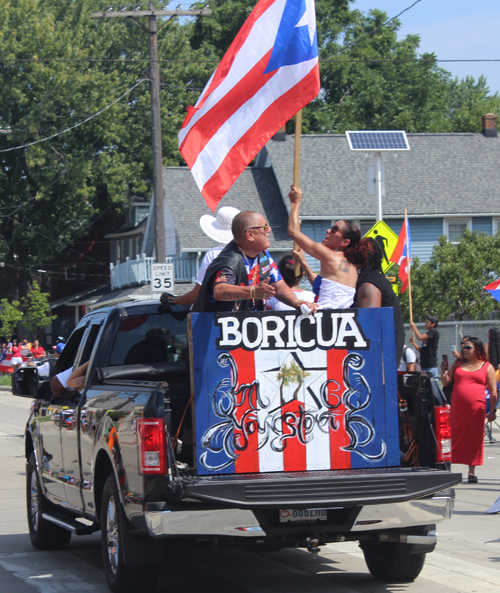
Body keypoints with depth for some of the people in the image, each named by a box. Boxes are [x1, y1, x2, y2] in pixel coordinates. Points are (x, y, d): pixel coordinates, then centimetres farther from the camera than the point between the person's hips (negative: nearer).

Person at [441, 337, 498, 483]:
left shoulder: (487, 367, 6)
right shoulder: (457, 365, 15)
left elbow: (493, 391, 4)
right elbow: (446, 382, 14)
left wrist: (493, 410, -3)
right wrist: (443, 371, -5)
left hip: (476, 409, -2)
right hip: (457, 409, 2)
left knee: (474, 441, 2)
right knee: (454, 439, 0)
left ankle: (472, 472, 9)